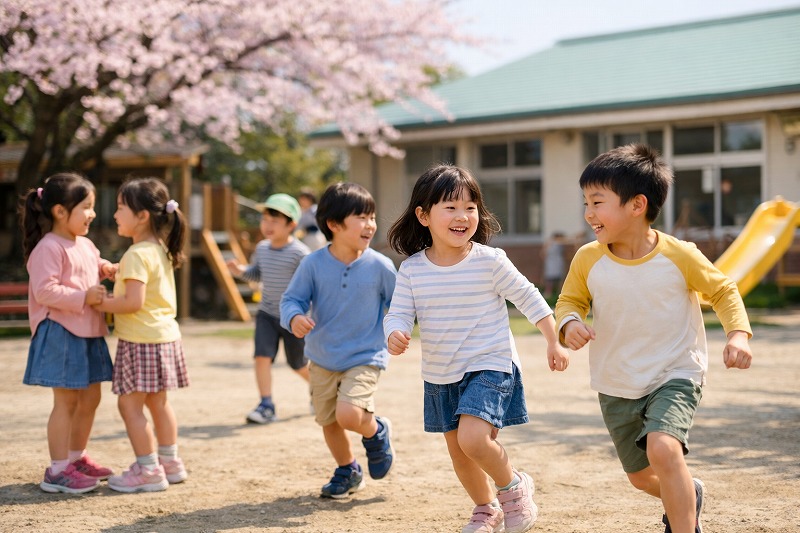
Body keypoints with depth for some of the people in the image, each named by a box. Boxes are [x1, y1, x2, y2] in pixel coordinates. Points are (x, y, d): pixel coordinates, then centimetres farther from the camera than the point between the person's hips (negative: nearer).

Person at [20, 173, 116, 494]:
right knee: (66, 401, -6)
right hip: (60, 333, -9)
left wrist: (105, 269, 12)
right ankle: (57, 470, -1)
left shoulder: (85, 245, 14)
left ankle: (76, 458, 28)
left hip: (88, 333, 9)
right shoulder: (49, 248, -15)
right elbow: (45, 290, -23)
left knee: (90, 398, 14)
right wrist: (84, 297, -25)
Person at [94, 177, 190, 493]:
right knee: (157, 402, 18)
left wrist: (100, 303, -14)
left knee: (130, 404, -2)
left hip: (142, 339, -10)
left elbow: (133, 302, -25)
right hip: (165, 334, 10)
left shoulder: (137, 254, -18)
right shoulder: (160, 250, 11)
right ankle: (169, 461, 25)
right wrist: (117, 273, 14)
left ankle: (148, 470, 0)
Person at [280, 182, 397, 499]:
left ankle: (377, 432, 12)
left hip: (365, 357, -3)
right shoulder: (314, 264, -10)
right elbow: (292, 298, -7)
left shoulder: (380, 266, -10)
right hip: (322, 359, 3)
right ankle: (347, 472, 39)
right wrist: (294, 318, -28)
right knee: (328, 422, 13)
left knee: (349, 415, -23)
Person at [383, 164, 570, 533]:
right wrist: (395, 335, -29)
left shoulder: (490, 261, -13)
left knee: (472, 437, -24)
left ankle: (512, 486, 5)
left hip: (488, 367, -4)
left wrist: (554, 342, -1)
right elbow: (399, 313, -6)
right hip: (440, 376, 5)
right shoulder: (412, 270, -6)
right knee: (458, 451, 14)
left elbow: (528, 298, -4)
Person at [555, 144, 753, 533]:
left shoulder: (679, 256, -17)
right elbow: (570, 300, 4)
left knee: (663, 449, -31)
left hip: (674, 376, -4)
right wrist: (570, 324, -19)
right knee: (641, 476, 18)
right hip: (616, 387, 4)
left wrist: (738, 333, -17)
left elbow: (723, 290, -2)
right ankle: (688, 493, 51)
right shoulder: (588, 259, -11)